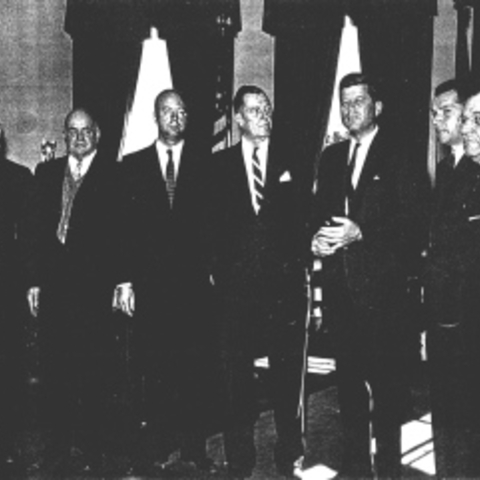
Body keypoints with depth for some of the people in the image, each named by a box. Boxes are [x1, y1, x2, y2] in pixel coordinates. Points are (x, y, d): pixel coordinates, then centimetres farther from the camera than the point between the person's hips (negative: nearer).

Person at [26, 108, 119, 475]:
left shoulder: (114, 175, 0)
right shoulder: (47, 172, 13)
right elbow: (37, 228, 11)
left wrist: (122, 280, -11)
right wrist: (35, 280, 5)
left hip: (95, 284, -4)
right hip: (53, 284, 4)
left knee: (95, 370, 2)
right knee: (55, 366, 8)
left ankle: (92, 451, 13)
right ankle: (59, 448, 19)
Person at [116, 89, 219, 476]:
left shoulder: (205, 164, 8)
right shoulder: (132, 166, 10)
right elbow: (124, 225, 6)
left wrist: (212, 267, -4)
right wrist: (125, 279, 0)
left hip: (195, 283, 0)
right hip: (149, 282, 1)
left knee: (197, 368, -1)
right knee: (154, 368, 2)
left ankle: (195, 448, 9)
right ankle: (155, 448, 12)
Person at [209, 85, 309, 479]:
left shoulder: (291, 160, 8)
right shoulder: (219, 165, 8)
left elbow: (302, 219, 5)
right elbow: (212, 223, 5)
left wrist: (299, 264, -4)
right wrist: (219, 268, -2)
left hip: (285, 284, 0)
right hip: (237, 286, 0)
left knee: (287, 376, 5)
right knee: (237, 380, 5)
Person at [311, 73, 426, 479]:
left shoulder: (398, 155, -2)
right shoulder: (332, 157, 16)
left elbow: (412, 221, -9)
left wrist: (361, 233, -18)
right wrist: (317, 239, -3)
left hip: (381, 284, -5)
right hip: (339, 284, 5)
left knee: (386, 377, -2)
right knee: (348, 376, 11)